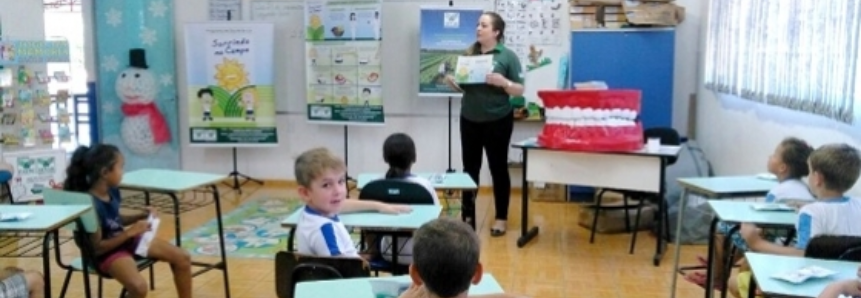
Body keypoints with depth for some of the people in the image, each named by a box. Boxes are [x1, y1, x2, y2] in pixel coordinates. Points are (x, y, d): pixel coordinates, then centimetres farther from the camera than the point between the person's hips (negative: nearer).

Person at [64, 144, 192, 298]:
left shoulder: (112, 191, -2)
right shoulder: (90, 205, -27)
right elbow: (97, 248, -23)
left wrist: (142, 216, 1)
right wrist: (131, 231, -23)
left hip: (125, 240, 9)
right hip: (107, 251, -9)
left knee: (182, 258, 3)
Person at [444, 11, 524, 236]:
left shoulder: (508, 56, -6)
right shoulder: (469, 54, 5)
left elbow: (520, 91, -6)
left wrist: (503, 82, -24)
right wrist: (451, 82, -8)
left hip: (497, 121, -4)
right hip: (469, 120, 4)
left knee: (498, 168, 6)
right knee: (470, 168, 10)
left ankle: (501, 218, 17)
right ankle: (467, 215, 21)